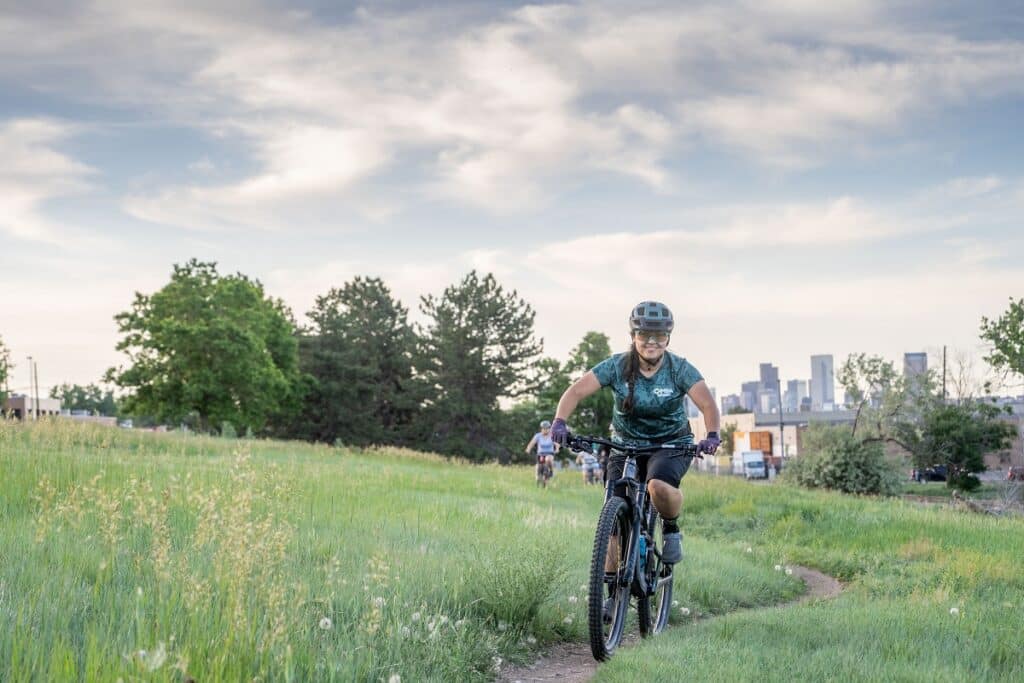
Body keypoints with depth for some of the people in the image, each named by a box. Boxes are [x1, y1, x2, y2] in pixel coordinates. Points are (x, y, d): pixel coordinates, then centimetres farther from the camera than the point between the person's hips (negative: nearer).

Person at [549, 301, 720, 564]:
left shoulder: (680, 369, -14)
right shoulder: (617, 366, -12)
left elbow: (708, 404, -24)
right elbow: (576, 391, -17)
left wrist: (712, 436, -43)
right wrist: (560, 422, -35)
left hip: (671, 444, -2)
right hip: (626, 443, 2)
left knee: (659, 485, -34)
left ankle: (671, 529, -3)